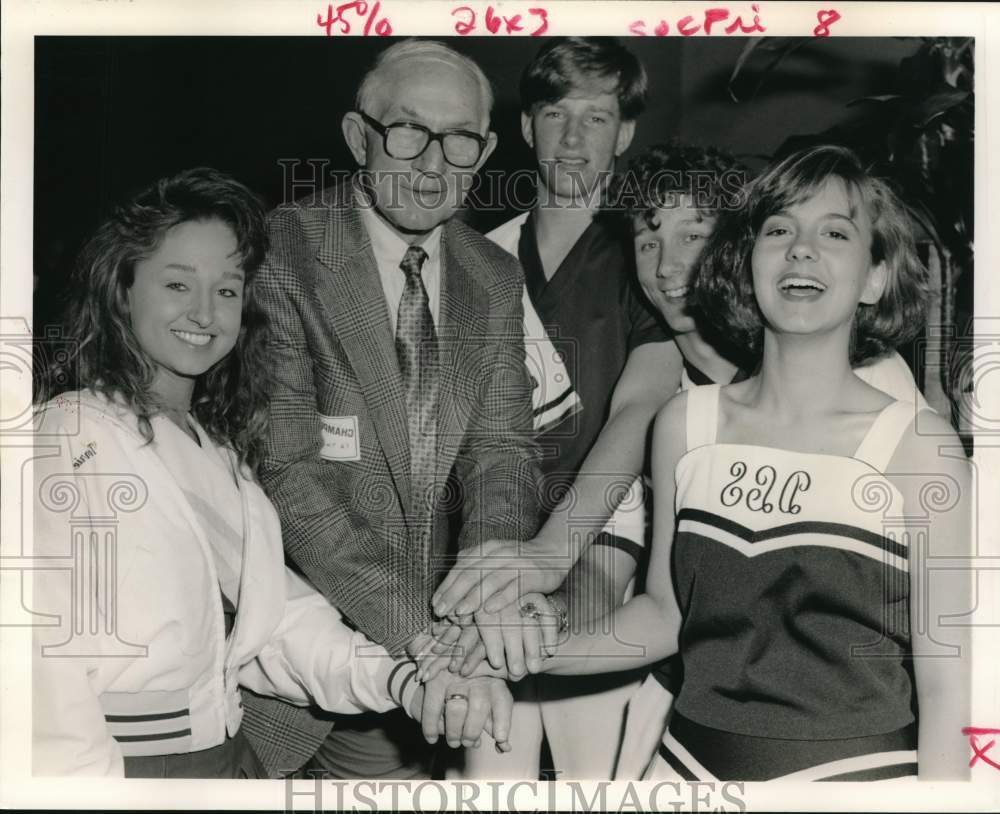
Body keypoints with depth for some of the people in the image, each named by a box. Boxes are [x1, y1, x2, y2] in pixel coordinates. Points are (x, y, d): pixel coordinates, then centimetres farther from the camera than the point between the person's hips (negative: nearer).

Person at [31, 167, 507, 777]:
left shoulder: (219, 448, 9)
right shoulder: (71, 435, -13)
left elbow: (273, 613, -1)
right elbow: (45, 666, -21)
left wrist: (402, 682, -13)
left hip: (231, 754, 7)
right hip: (128, 763, -6)